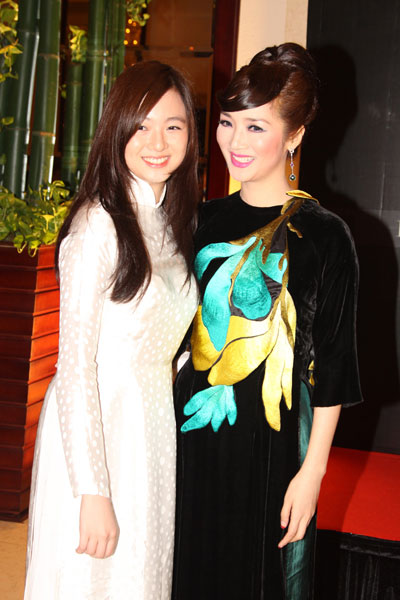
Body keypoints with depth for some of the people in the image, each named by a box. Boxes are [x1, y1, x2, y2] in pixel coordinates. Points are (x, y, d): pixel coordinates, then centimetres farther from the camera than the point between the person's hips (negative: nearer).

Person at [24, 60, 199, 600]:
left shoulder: (171, 220, 8)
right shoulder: (99, 224, -17)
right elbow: (75, 365, -19)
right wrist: (94, 492, -21)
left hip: (156, 430, 8)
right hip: (94, 437, -7)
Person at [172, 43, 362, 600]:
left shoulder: (322, 235, -8)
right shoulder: (205, 220, 6)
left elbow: (331, 365, -9)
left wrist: (312, 470, -11)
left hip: (270, 447, -4)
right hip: (190, 434, 5)